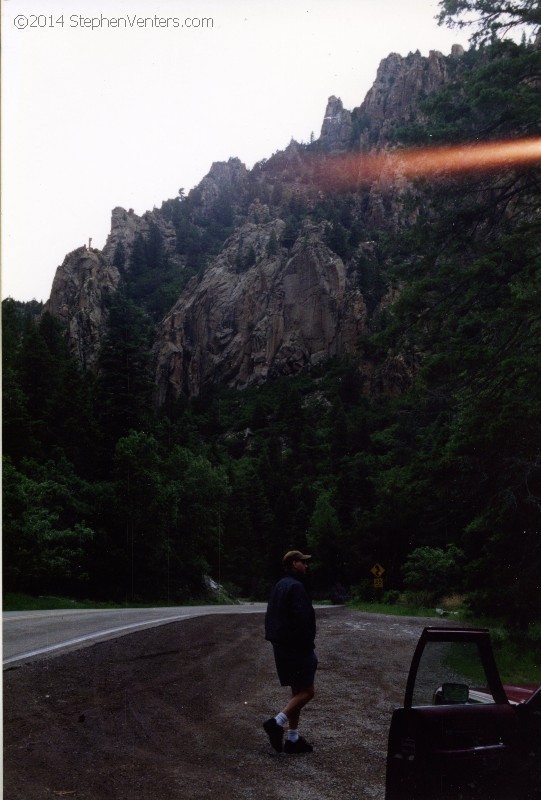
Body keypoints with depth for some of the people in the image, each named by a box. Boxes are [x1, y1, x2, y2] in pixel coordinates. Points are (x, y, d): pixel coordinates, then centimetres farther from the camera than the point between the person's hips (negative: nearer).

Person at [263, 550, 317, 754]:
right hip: (297, 648, -10)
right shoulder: (296, 587, -17)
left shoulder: (279, 586, 14)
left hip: (282, 647, 10)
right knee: (306, 692, -3)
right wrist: (309, 646, -14)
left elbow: (271, 617, 18)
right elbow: (302, 620, -22)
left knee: (297, 692, 14)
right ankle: (277, 723, -10)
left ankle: (293, 739, 17)